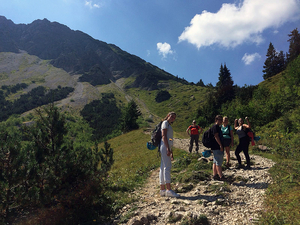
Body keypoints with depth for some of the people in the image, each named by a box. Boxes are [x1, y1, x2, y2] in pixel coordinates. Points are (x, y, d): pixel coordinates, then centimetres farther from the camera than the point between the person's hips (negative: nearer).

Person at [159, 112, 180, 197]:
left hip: (167, 147, 10)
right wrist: (168, 148, -21)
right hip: (165, 146, -10)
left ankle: (162, 190, 5)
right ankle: (169, 190, -23)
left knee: (163, 168, 5)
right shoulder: (165, 122, 0)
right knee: (167, 166, -17)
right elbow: (164, 136, -13)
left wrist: (171, 152, 23)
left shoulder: (169, 125, 27)